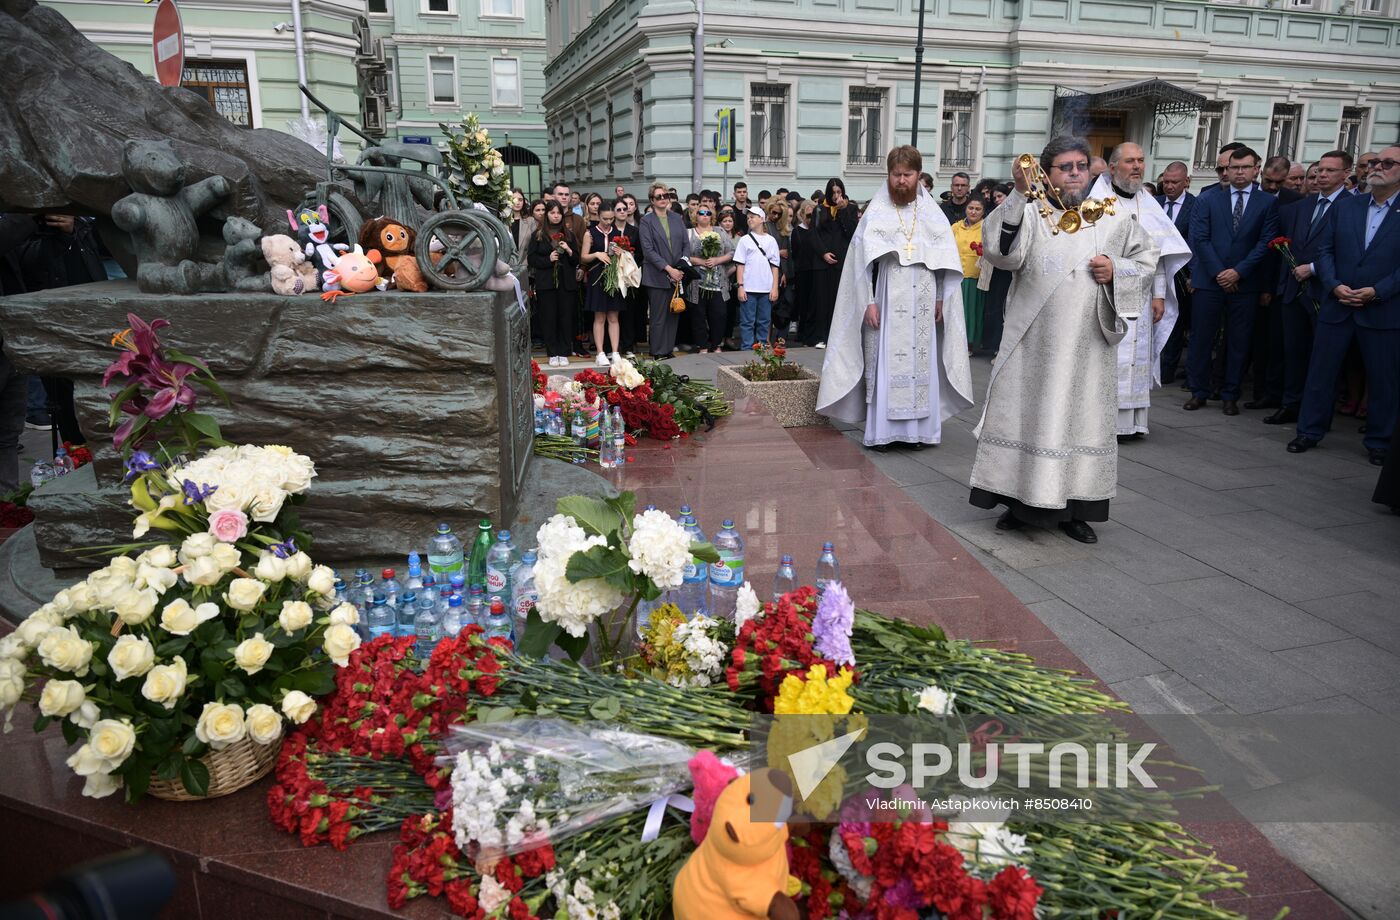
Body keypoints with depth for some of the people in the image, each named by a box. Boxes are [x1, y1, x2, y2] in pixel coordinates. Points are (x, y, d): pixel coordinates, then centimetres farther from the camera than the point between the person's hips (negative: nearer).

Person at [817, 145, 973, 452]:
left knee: (922, 364, 3)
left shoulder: (932, 213, 8)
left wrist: (941, 299, 3)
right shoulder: (876, 213, 1)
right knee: (884, 364, -4)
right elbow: (862, 261, -2)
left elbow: (947, 261, 10)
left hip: (923, 304, 3)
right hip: (888, 301, -2)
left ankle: (918, 429, 11)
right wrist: (868, 302, -8)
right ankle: (881, 432, 2)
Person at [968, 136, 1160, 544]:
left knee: (1083, 417, 6)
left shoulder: (1113, 217, 9)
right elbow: (1002, 251, -19)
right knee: (1029, 415, 3)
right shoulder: (1029, 213, 0)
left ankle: (1074, 508, 16)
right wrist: (1019, 193, -29)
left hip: (1088, 345, 2)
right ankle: (1021, 501, 16)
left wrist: (1116, 270, -6)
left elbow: (1147, 259, 15)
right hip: (1034, 344, -2)